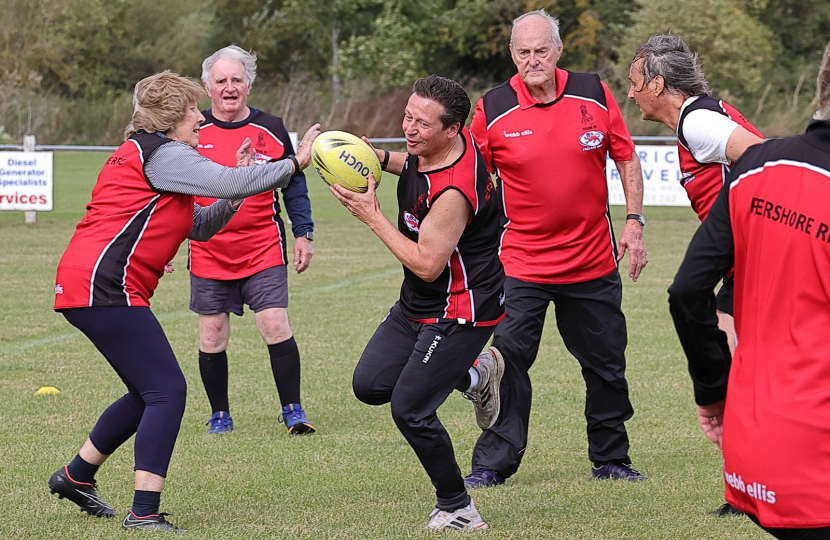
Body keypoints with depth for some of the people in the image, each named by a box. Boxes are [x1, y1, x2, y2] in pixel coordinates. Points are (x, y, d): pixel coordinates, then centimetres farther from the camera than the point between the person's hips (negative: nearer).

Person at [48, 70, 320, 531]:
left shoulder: (142, 156, 25)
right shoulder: (163, 154, -7)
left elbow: (201, 227, 25)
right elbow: (230, 184, -17)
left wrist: (235, 187, 11)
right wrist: (295, 163, -7)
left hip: (83, 284, 11)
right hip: (105, 286, -11)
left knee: (150, 393, 19)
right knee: (167, 390, -12)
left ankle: (76, 476, 29)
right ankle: (145, 514, -16)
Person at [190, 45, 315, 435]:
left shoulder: (271, 130, 3)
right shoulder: (192, 133, 3)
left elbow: (294, 185, 11)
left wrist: (303, 234, 6)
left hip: (264, 251, -1)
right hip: (209, 253, 1)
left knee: (276, 326, -10)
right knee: (212, 336, 4)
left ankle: (292, 411, 1)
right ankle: (220, 415, 18)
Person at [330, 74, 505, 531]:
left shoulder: (454, 192, -31)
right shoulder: (431, 147, -4)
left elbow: (427, 264, -27)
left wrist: (371, 216, -22)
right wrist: (380, 159, 2)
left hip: (460, 312, -10)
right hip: (416, 305, 10)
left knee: (410, 410, -11)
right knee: (369, 386, 9)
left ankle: (457, 509, 6)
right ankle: (474, 376, 27)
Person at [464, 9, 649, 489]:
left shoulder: (594, 95, -3)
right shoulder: (492, 111, -6)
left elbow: (627, 159, 7)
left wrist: (634, 223, 0)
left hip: (594, 261, 2)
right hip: (522, 264, -2)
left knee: (607, 364, 10)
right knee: (508, 360, -9)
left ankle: (611, 458, 25)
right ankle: (494, 463, 0)